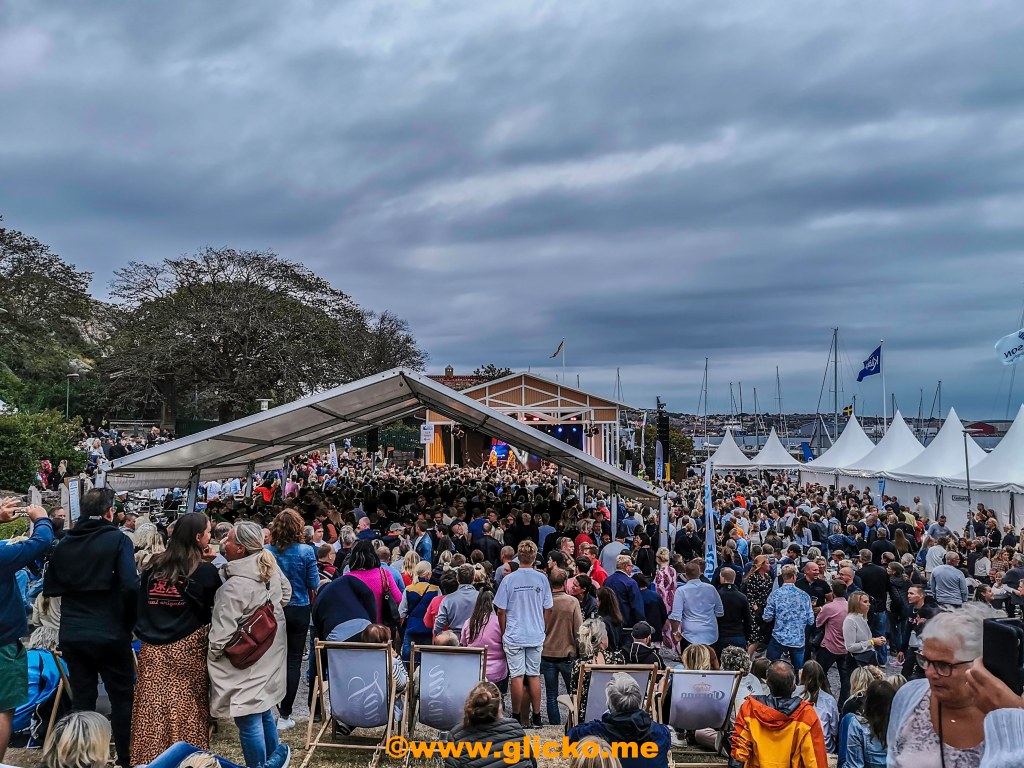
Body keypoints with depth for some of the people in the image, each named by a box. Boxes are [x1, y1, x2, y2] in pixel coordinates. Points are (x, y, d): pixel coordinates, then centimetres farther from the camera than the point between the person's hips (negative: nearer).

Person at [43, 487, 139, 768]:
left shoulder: (63, 544, 3)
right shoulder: (118, 540, -11)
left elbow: (50, 589, 7)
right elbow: (130, 585, -20)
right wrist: (129, 622, -5)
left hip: (72, 635, 4)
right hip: (111, 634, -4)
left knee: (82, 700, 13)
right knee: (122, 698, 10)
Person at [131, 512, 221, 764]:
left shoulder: (152, 566, 4)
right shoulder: (205, 571, -7)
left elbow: (139, 606, 10)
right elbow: (220, 607, 4)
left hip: (153, 648, 4)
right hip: (188, 649, -4)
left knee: (151, 710, 8)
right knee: (188, 711, 4)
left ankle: (147, 759, 16)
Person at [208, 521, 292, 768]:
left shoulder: (235, 586, -27)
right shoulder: (271, 567, -3)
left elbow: (223, 631, -21)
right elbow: (286, 592, 16)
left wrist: (211, 655, -4)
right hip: (269, 655, 9)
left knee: (248, 720, 4)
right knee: (263, 710, 24)